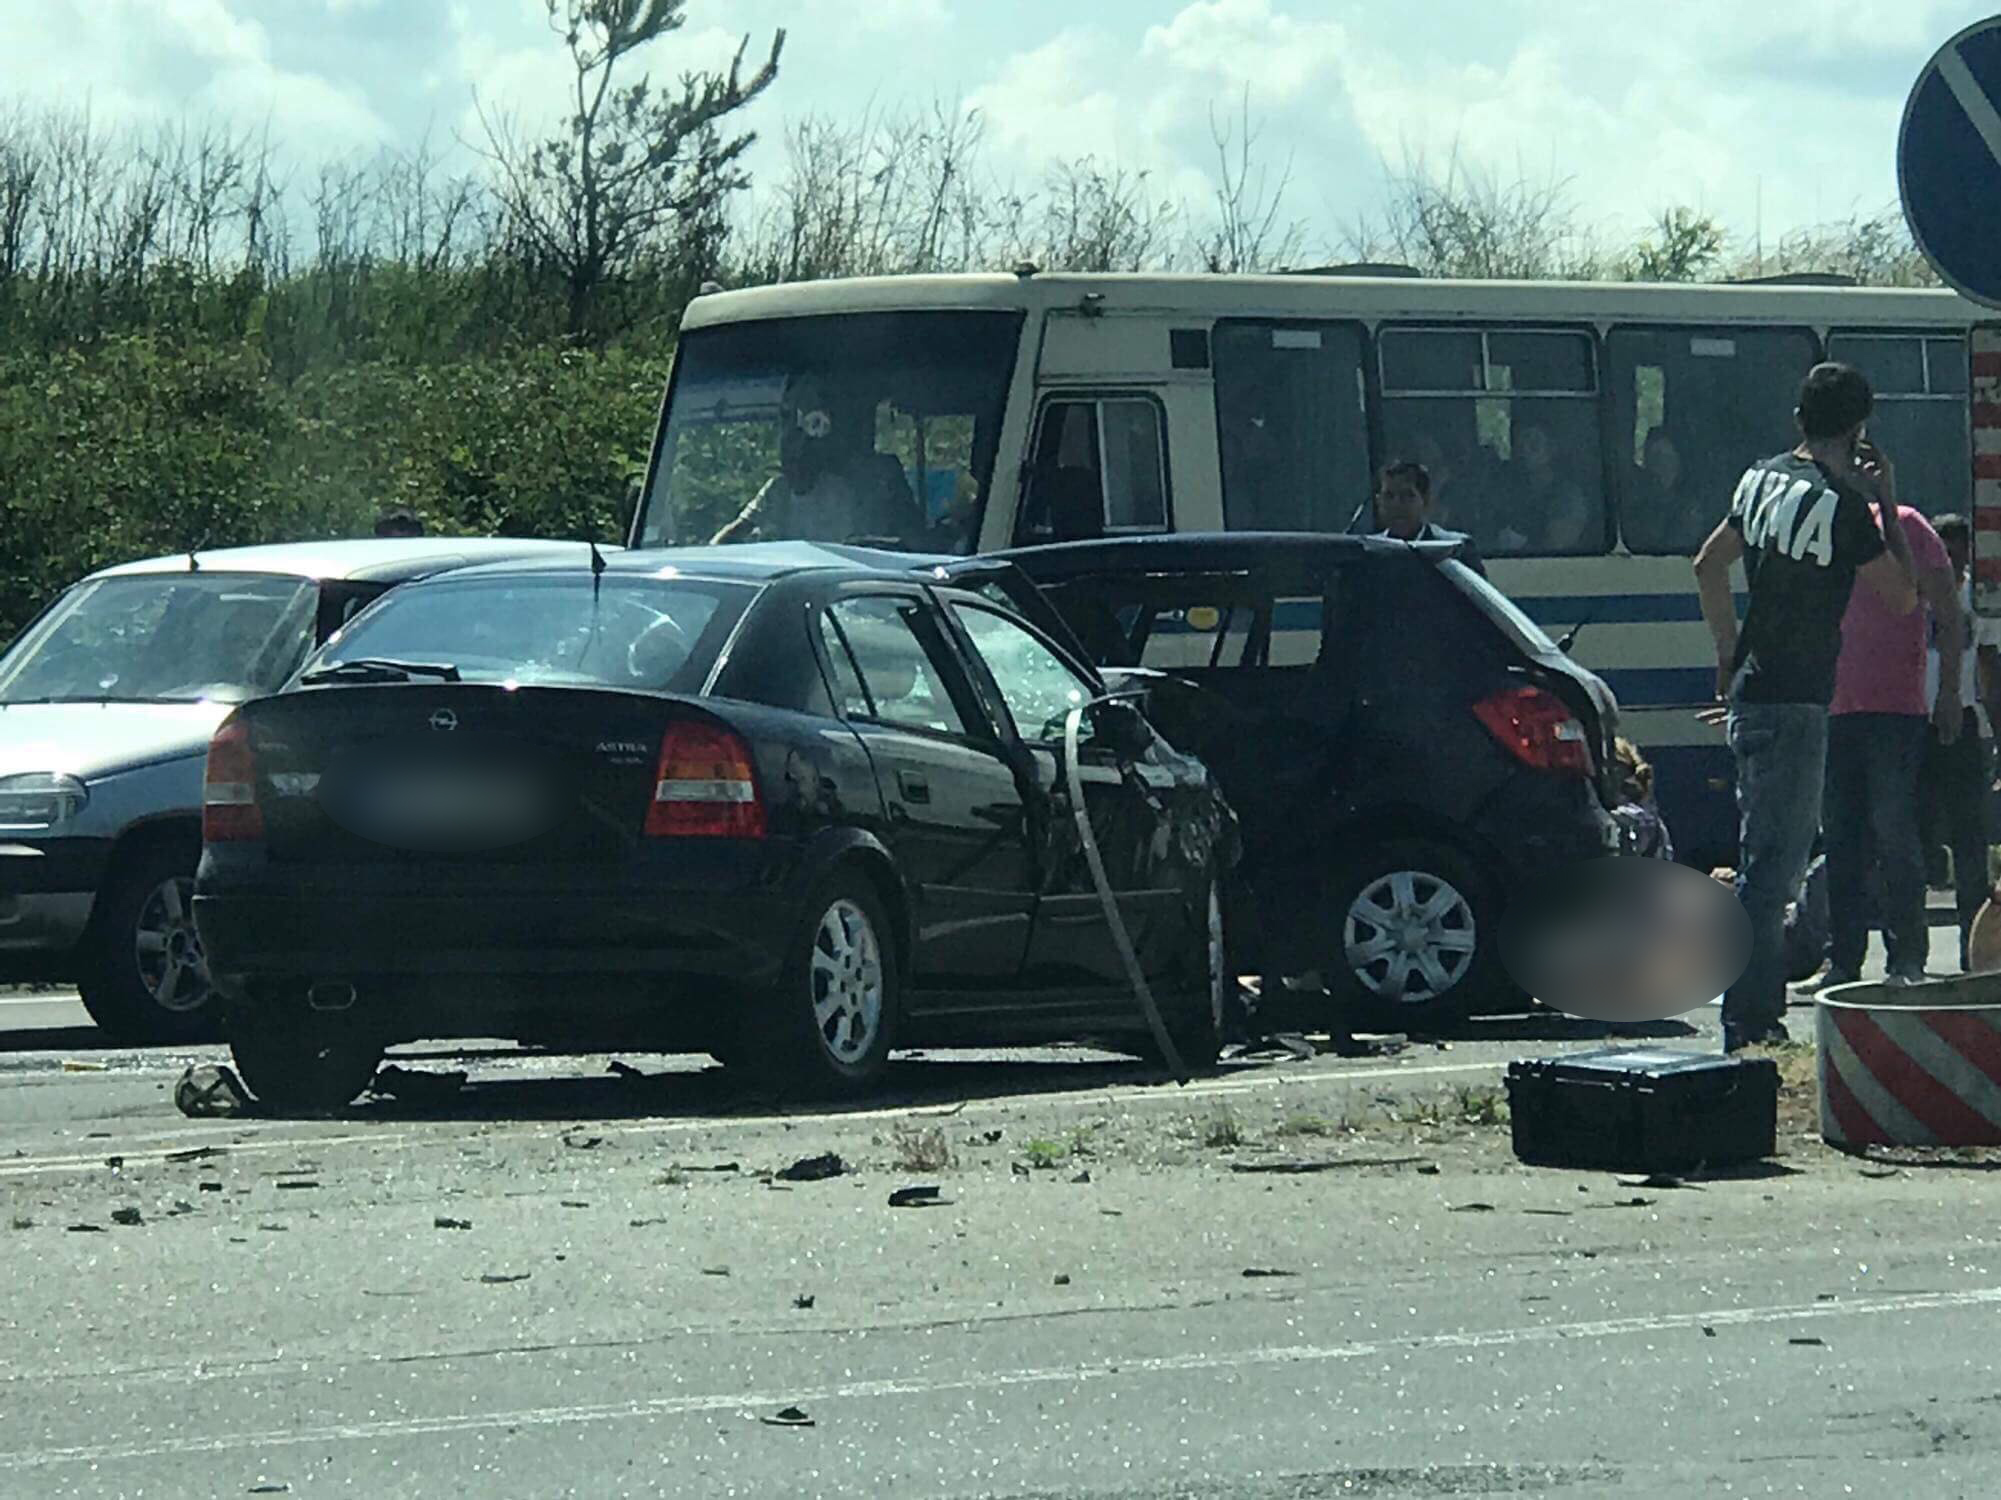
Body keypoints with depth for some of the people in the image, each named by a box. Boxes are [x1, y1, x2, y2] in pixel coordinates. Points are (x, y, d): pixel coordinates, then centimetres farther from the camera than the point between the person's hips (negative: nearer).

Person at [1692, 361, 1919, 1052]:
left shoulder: (1764, 478, 9)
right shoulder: (1840, 503, -16)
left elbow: (1708, 566, 19)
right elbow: (1904, 597, -10)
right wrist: (1883, 506, -2)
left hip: (1752, 691, 9)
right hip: (1793, 702, -9)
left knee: (1772, 857, 17)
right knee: (1770, 866, -8)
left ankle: (1763, 1009, 23)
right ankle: (1746, 1024, -10)